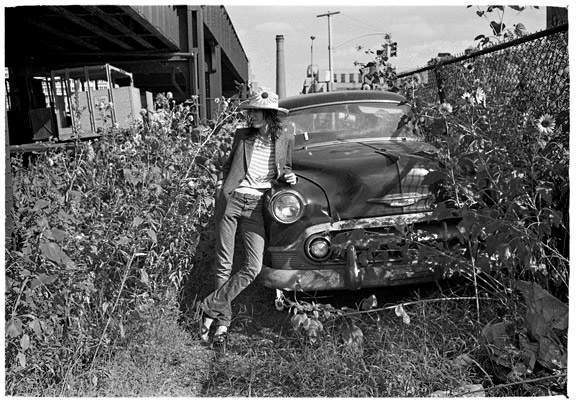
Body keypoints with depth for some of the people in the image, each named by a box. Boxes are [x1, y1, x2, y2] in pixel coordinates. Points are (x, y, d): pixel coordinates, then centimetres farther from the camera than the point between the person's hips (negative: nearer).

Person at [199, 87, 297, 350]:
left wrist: (288, 176, 0)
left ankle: (210, 308, 2)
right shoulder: (242, 136, 9)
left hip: (256, 206, 0)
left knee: (253, 268, -11)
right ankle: (223, 322, 12)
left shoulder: (285, 139, 7)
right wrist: (224, 182, 9)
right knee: (223, 265, 0)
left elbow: (285, 170, 21)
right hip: (230, 200, 0)